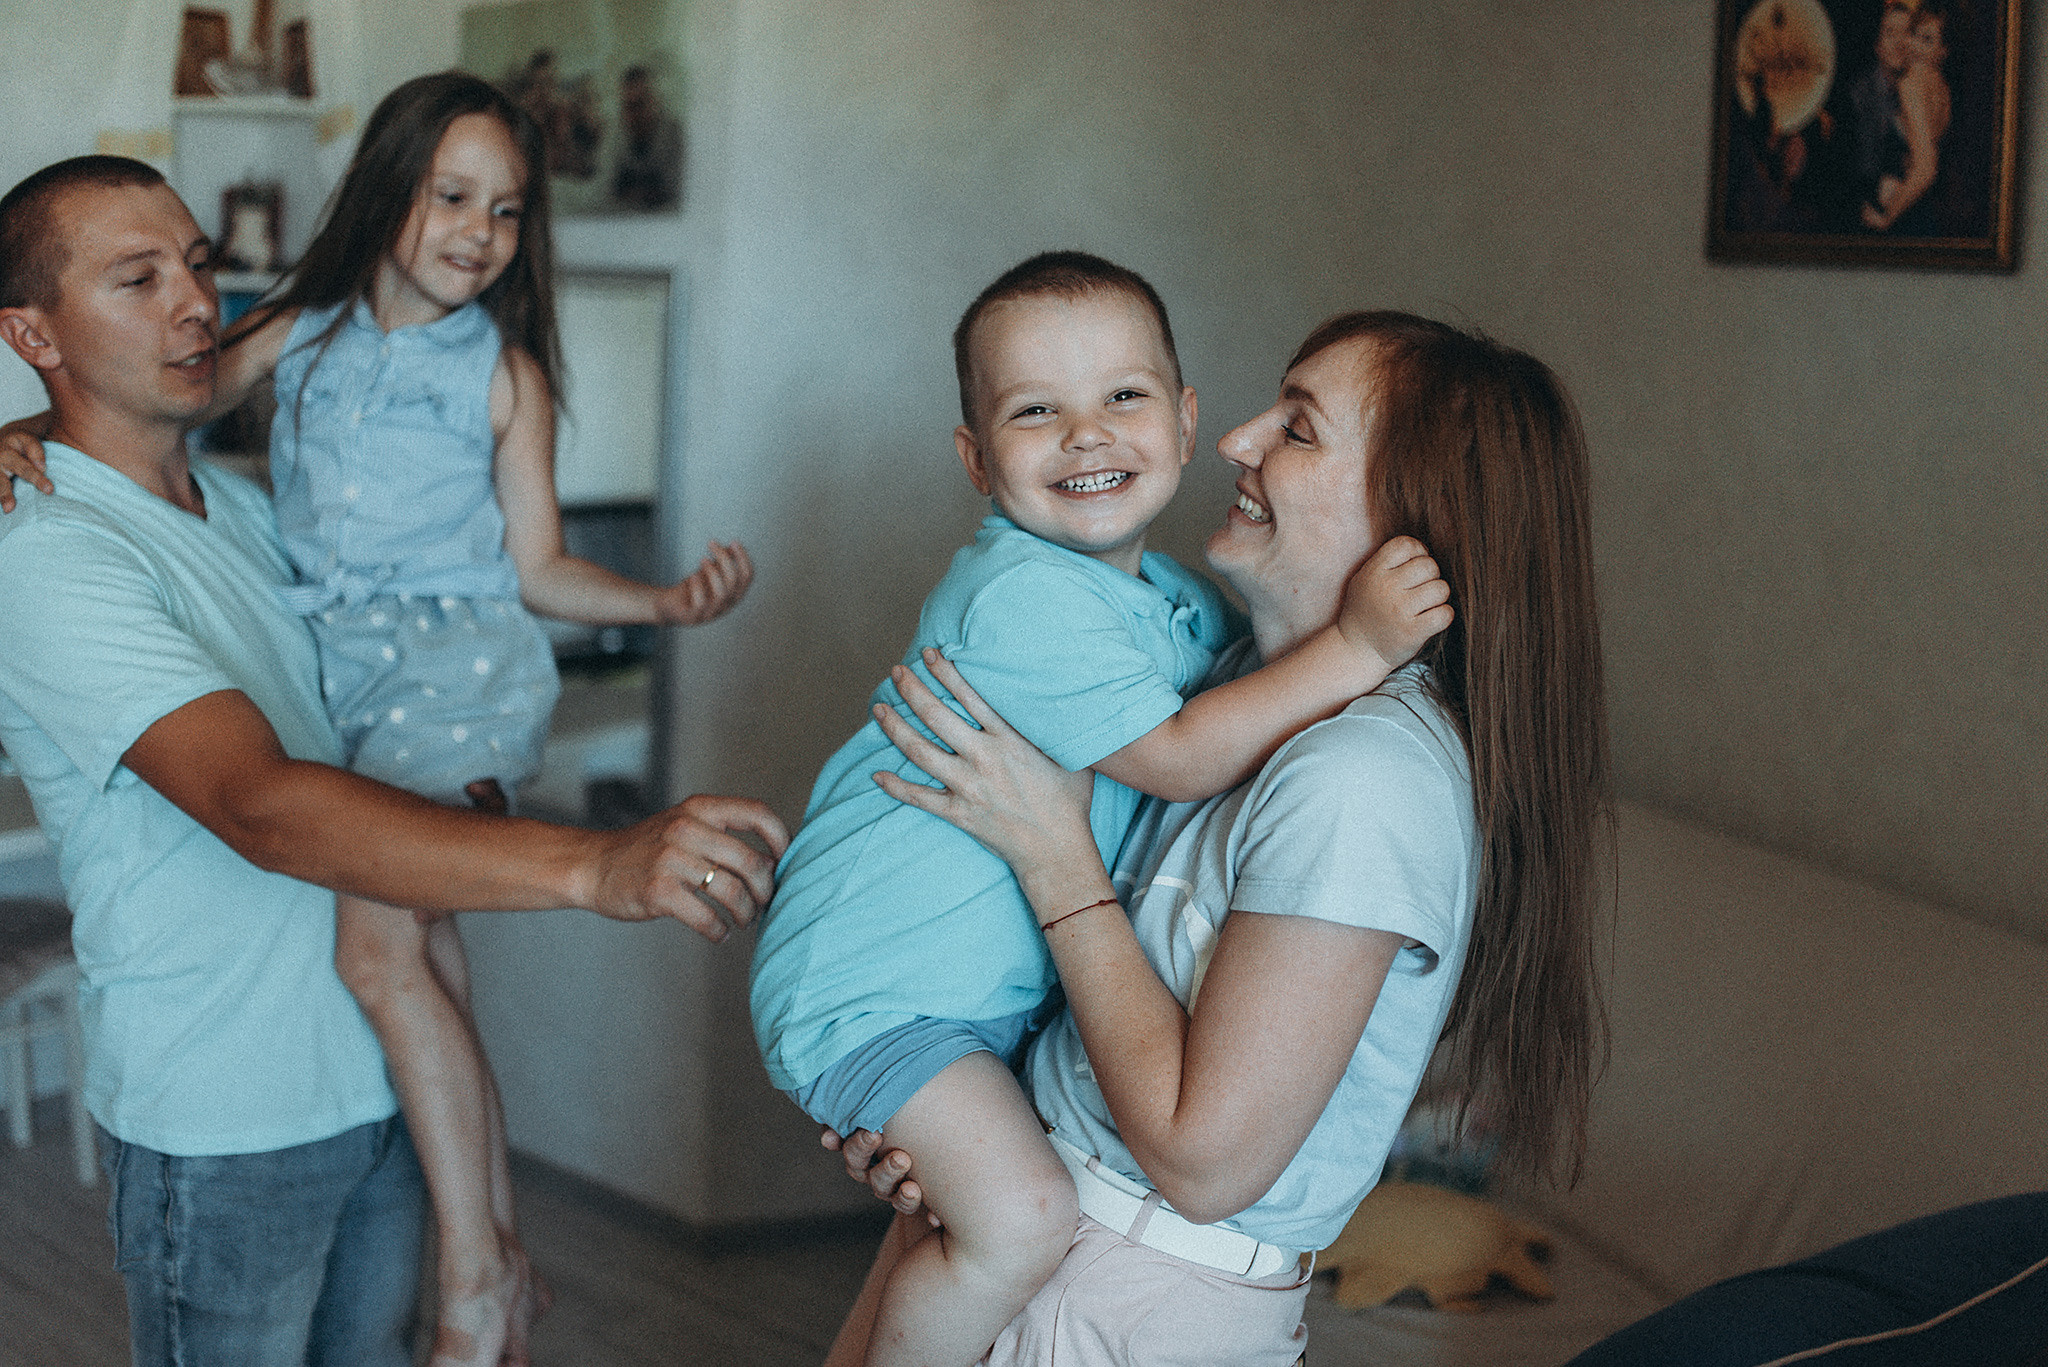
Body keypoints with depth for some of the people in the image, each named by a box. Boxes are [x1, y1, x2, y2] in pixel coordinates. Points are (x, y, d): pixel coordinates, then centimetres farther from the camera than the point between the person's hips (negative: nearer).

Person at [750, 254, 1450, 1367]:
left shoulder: (1184, 606, 6)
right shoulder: (1021, 596, -24)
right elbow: (1176, 757, -24)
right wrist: (1356, 646, -25)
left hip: (994, 983, 9)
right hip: (865, 984, -9)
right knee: (1023, 1218, -24)